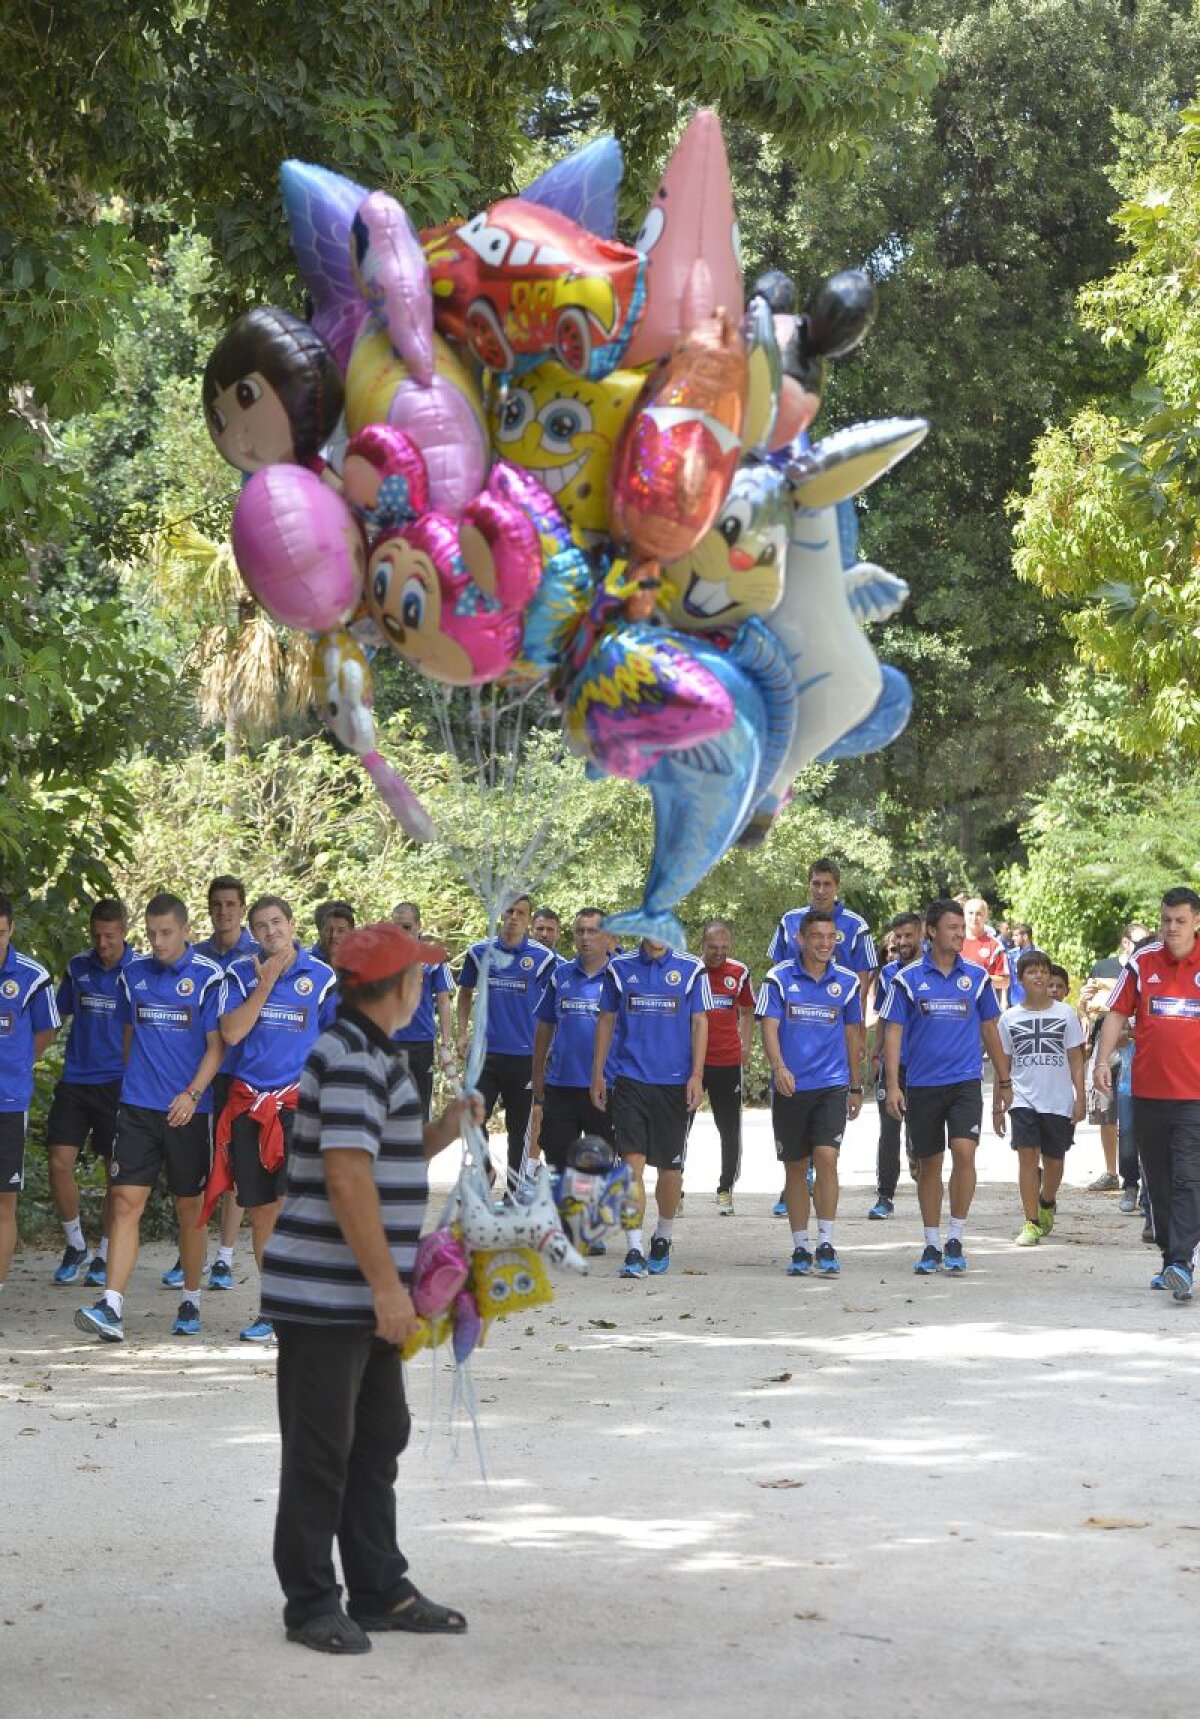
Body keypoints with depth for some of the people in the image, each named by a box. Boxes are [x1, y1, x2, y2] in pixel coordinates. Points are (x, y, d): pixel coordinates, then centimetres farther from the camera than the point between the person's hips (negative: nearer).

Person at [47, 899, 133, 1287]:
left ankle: (104, 1255, 15)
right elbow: (59, 1015, 16)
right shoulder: (77, 968, 6)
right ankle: (75, 1245, 14)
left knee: (118, 1170, 2)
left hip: (118, 1082, -3)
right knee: (59, 1161, -5)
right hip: (75, 1080, 3)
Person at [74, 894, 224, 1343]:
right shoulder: (133, 974, 7)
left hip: (188, 1111, -2)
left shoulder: (209, 977, -5)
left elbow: (217, 1045, -6)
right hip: (137, 1106, 3)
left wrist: (192, 1095, -17)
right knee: (126, 1202, -8)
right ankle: (111, 1309, -14)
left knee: (189, 1207, 8)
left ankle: (190, 1303, 23)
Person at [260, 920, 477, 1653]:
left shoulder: (375, 1057, 16)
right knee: (322, 1450, -1)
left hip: (366, 1296, 10)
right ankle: (311, 1603, 7)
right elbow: (347, 1177, -24)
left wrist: (446, 1130, 9)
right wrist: (387, 1285, -23)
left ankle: (380, 1591, 23)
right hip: (326, 1295, -10)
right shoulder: (351, 1060, -17)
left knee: (378, 1441, 15)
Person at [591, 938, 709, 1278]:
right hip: (630, 1079, 0)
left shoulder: (691, 969, 3)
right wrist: (598, 1074, 8)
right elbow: (606, 1021, 11)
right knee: (632, 1163, -11)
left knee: (670, 1167, 8)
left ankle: (662, 1239, 31)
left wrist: (696, 1075, -6)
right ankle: (635, 1250, -12)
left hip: (674, 1082, 0)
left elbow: (699, 1023, 2)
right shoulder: (619, 968, 6)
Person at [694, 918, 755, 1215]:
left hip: (728, 1060, 2)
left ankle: (725, 1190, 17)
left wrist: (745, 1045, 9)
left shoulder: (739, 972, 5)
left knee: (730, 1130, 5)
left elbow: (747, 1011, 19)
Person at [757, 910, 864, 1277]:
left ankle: (826, 1245, -8)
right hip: (789, 1087, -1)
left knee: (826, 1159, -15)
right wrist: (779, 1066, -27)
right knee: (795, 1168, 6)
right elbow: (769, 1027, -9)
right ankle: (800, 1249, 15)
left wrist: (856, 1087, 18)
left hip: (832, 1085, 1)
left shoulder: (847, 982, 6)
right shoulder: (779, 978, -1)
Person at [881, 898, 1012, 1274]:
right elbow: (893, 1031, -1)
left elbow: (989, 1029, 14)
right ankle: (932, 1245, 19)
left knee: (964, 1152, -17)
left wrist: (1004, 1080, 16)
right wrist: (892, 1085, -9)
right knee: (929, 1164, 7)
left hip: (966, 1080, 0)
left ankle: (956, 1240, -6)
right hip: (922, 1084, 0)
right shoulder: (908, 979, -1)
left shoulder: (976, 976, 5)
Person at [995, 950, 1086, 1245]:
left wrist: (1080, 1098, -3)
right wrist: (997, 1106, 8)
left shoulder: (1064, 1013, 3)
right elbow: (1003, 1065, 10)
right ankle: (1031, 1223, -9)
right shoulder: (1009, 1018, 5)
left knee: (1054, 1160, 9)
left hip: (1059, 1101, 0)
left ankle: (1047, 1203, 39)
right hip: (1023, 1099, 0)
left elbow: (1076, 1060, 4)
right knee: (1027, 1157, -11)